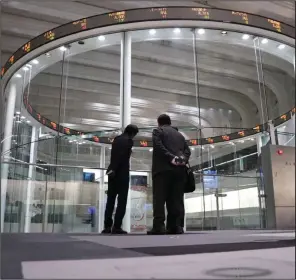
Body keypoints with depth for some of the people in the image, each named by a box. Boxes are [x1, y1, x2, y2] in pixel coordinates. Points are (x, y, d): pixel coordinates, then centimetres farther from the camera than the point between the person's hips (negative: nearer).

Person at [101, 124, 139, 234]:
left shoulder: (116, 139, 15)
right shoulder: (129, 140, -7)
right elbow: (122, 156, -15)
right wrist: (114, 170, -14)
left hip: (113, 173, 7)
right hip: (122, 173, -7)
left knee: (110, 200, 9)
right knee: (122, 201, -2)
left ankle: (107, 226, 8)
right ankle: (116, 226, -5)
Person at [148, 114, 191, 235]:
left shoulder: (158, 131, 10)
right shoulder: (179, 134, 26)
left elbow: (158, 146, -9)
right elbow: (187, 150, 13)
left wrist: (171, 158, -13)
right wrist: (183, 159, -3)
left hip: (163, 168, -5)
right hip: (179, 169, 5)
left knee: (159, 198, -6)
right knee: (176, 199, 3)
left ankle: (159, 226, -13)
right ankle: (176, 226, -1)